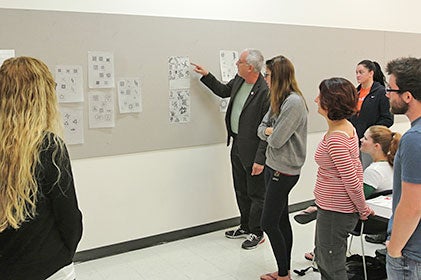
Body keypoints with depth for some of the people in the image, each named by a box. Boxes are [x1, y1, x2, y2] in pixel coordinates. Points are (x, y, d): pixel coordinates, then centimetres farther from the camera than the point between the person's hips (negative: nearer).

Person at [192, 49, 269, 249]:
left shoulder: (265, 92, -23)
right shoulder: (238, 81, 3)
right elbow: (223, 91, 26)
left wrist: (260, 159, -22)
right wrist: (206, 75, 16)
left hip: (253, 150, -9)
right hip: (237, 145, 9)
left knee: (256, 194, 8)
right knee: (241, 191, 21)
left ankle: (256, 233, 25)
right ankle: (245, 227, 39)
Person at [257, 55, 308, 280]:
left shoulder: (294, 102, -20)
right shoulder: (278, 100, 10)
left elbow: (276, 140, -22)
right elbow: (262, 129, 10)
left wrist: (270, 133, -1)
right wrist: (268, 131, -11)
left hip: (284, 171, -9)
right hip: (273, 166, 9)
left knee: (269, 223, -3)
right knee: (281, 220, 15)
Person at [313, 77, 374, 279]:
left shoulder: (335, 139, -27)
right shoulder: (347, 127, 4)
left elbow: (352, 182, -24)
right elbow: (356, 169, 12)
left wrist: (363, 210, -8)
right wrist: (361, 208, 17)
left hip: (335, 212, -10)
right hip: (333, 208, 10)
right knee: (322, 257, 26)